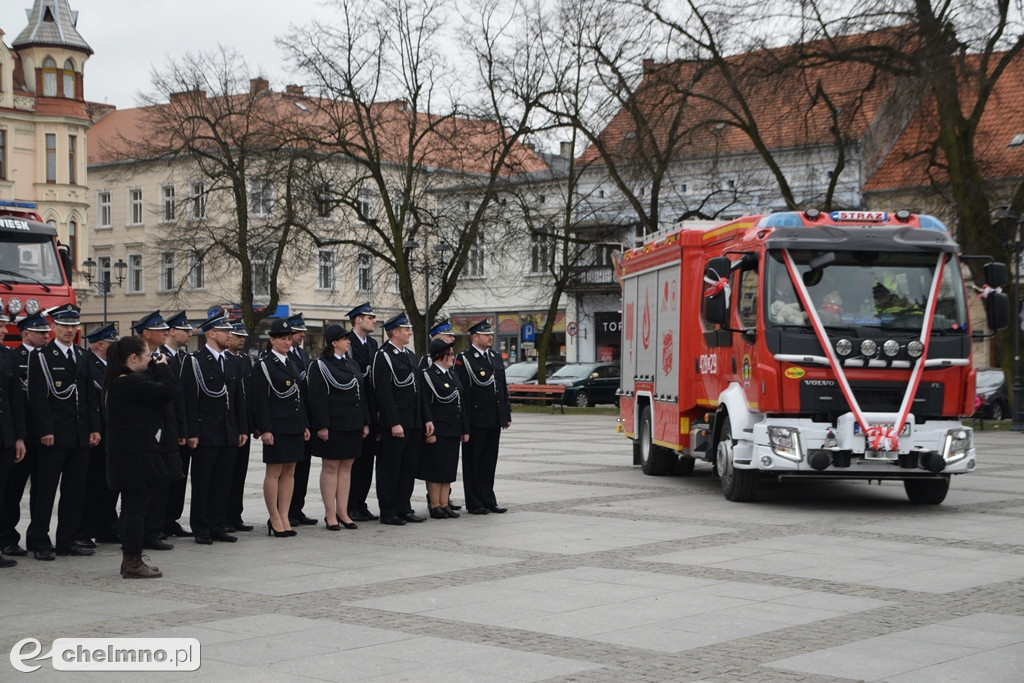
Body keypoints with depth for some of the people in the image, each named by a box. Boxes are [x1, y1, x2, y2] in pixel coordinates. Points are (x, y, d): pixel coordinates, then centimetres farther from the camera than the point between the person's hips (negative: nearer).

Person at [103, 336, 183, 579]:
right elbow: (166, 391, -23)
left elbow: (153, 390, 18)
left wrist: (156, 369, 7)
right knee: (137, 507, -5)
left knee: (133, 508, 16)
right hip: (138, 456, -11)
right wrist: (162, 368, -8)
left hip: (129, 456, 11)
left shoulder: (119, 381, 14)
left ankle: (130, 559, 24)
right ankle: (133, 562, -1)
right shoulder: (132, 382, -19)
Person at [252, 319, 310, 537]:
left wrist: (305, 425, 14)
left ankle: (284, 518, 13)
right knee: (274, 472, -1)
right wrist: (265, 429, -16)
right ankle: (275, 520, 4)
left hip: (295, 426, 7)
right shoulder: (264, 365, -6)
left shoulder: (293, 364, 16)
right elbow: (260, 400, -11)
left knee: (289, 472, 8)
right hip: (276, 427, -7)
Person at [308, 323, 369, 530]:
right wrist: (322, 426, -19)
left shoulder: (351, 364, 15)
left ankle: (342, 512, 14)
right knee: (330, 468, 0)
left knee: (346, 468, 9)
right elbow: (317, 399, -13)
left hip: (353, 425, 7)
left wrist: (365, 422, 13)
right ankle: (330, 515, 5)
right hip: (333, 426, -7)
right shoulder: (320, 366, -8)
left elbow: (361, 394, 18)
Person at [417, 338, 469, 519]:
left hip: (453, 432, 7)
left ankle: (445, 504, 14)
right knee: (435, 470, -2)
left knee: (449, 469, 9)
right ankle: (435, 506, 4)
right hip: (437, 432, -7)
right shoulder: (428, 375, -9)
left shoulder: (452, 376, 15)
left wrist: (465, 430, 14)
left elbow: (461, 404, 17)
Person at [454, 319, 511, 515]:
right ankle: (474, 503, 7)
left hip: (494, 421, 7)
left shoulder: (496, 359, 15)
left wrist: (507, 416, 15)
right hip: (475, 421, -7)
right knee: (472, 462, 2)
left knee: (489, 462, 11)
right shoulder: (464, 359, -8)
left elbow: (503, 389, 19)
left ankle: (488, 500, 17)